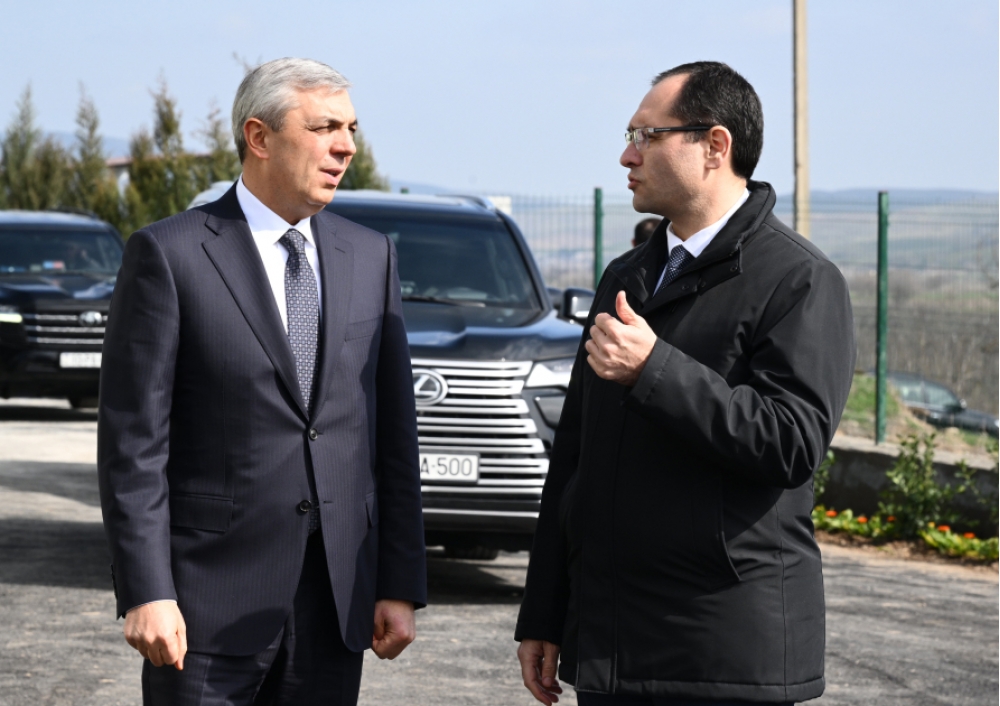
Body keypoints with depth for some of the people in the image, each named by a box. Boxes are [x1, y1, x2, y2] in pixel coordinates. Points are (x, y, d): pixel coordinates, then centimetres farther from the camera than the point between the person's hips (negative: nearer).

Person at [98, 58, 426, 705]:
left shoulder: (371, 257, 10)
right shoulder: (169, 255, -4)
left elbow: (394, 433, 10)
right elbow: (132, 440, -7)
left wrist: (400, 585, 5)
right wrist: (145, 593, -13)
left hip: (336, 599, 4)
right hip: (211, 598, -4)